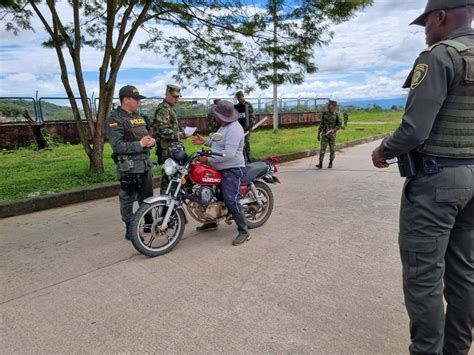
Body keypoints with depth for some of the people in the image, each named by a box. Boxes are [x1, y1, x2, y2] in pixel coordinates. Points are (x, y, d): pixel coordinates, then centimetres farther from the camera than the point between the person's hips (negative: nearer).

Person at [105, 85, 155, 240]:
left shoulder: (138, 116, 15)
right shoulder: (114, 119, -11)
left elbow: (147, 135, 23)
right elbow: (117, 146, -20)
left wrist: (151, 140, -1)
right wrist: (140, 144, -19)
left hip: (145, 163, 8)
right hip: (129, 166, -8)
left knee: (147, 197, 18)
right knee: (128, 199, 3)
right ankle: (130, 230, 14)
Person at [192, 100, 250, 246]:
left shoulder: (234, 129, -21)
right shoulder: (225, 126, 13)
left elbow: (228, 154, -29)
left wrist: (208, 159, -24)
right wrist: (205, 142, 12)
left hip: (232, 170, -11)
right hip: (219, 169, 11)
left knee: (231, 200, -19)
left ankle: (243, 231, -7)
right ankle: (212, 222, 34)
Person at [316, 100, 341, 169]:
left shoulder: (336, 114, -1)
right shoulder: (325, 113, 5)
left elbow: (339, 125, -1)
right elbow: (321, 124, 9)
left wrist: (334, 130, -19)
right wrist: (318, 134, 7)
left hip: (332, 135, -1)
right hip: (325, 134, 1)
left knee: (332, 149, 5)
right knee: (322, 148, -7)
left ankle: (330, 163, 18)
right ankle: (320, 164, -9)